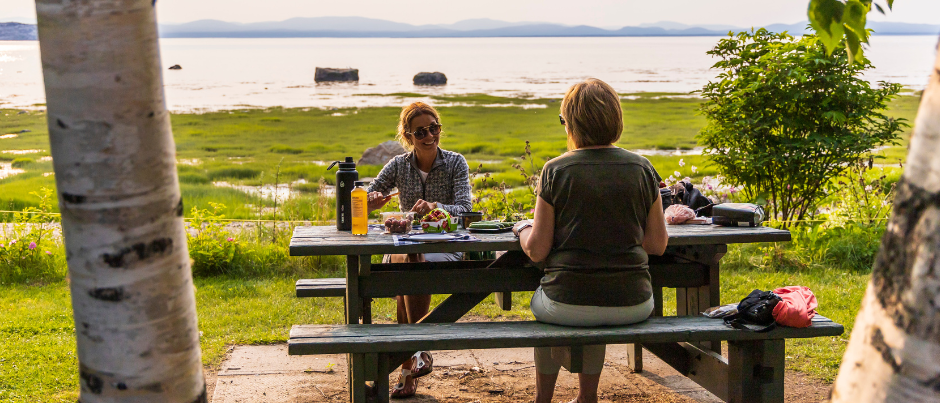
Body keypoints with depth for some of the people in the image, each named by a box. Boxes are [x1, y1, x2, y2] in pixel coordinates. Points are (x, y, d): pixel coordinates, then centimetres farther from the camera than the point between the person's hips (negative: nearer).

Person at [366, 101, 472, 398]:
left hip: (445, 248, -2)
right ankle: (419, 351, -31)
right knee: (410, 263, -35)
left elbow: (464, 210, -10)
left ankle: (408, 368, -30)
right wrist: (373, 199, -19)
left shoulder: (455, 163, 1)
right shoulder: (399, 165, 6)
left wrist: (435, 207, -31)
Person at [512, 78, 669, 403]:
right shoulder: (642, 169, 1)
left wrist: (522, 229, 15)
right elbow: (658, 244, 6)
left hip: (569, 304, -3)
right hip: (632, 305, 3)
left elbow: (537, 250, -5)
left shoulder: (556, 171, -8)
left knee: (540, 302, 32)